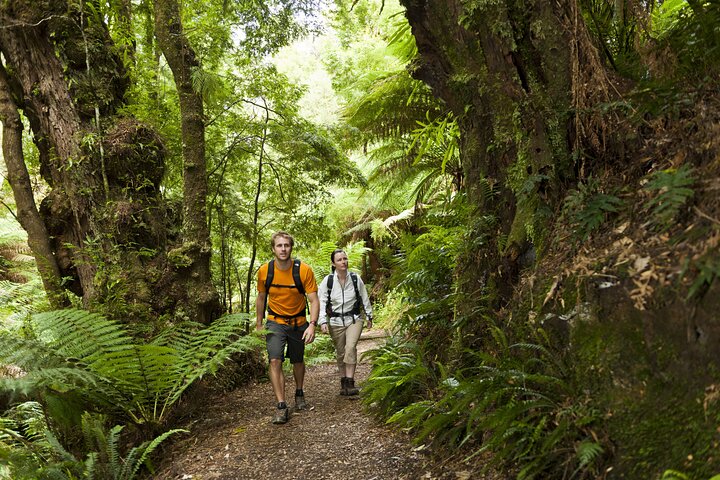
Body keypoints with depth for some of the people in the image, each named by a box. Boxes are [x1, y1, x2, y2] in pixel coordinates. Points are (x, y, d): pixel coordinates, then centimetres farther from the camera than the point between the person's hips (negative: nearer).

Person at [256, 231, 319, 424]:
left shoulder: (304, 270, -19)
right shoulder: (264, 270, -12)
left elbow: (314, 300, -17)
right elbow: (261, 298, 4)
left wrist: (312, 324, -30)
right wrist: (259, 324, 9)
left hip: (298, 323, 0)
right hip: (275, 322, 0)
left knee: (298, 361, 15)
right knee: (275, 361, -17)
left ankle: (299, 394, 42)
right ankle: (281, 407, -11)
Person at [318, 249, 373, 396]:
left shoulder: (356, 278, -4)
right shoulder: (328, 281, -7)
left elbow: (365, 299, 8)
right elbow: (322, 302, -6)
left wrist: (369, 316, 14)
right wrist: (323, 321, -16)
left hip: (354, 320, -1)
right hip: (336, 322, 1)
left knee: (351, 347, -20)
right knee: (340, 353, 9)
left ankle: (350, 383, -19)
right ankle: (343, 383, 24)